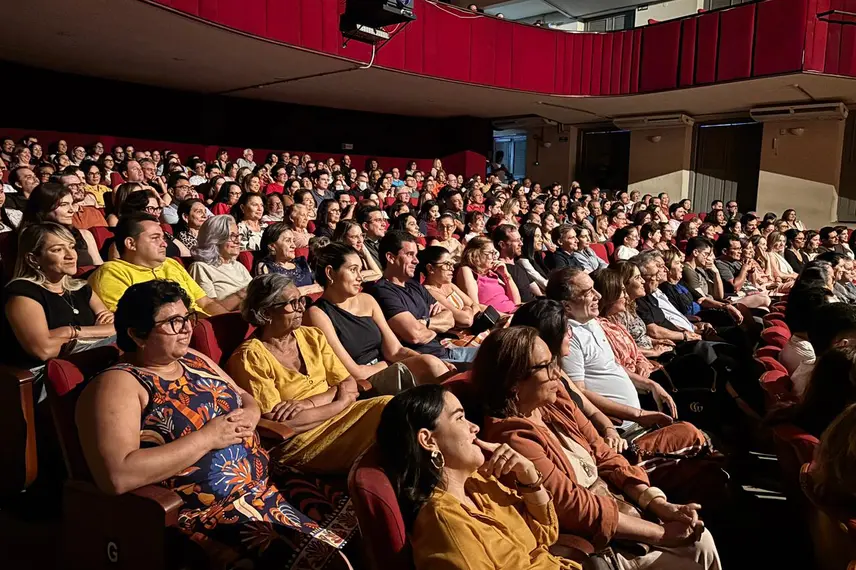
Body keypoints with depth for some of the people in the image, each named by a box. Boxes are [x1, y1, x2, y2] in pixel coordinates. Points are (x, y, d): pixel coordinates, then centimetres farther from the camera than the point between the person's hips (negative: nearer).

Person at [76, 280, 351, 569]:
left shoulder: (194, 360, 13)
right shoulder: (117, 384, -11)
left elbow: (247, 399, 22)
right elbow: (118, 476, -24)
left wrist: (249, 416, -2)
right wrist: (207, 437, -20)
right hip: (205, 514, -8)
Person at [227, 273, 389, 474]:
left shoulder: (313, 336, 10)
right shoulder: (249, 357, -9)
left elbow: (349, 385, 4)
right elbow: (279, 424, -15)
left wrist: (308, 403, -14)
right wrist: (341, 402, -9)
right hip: (297, 441, -6)